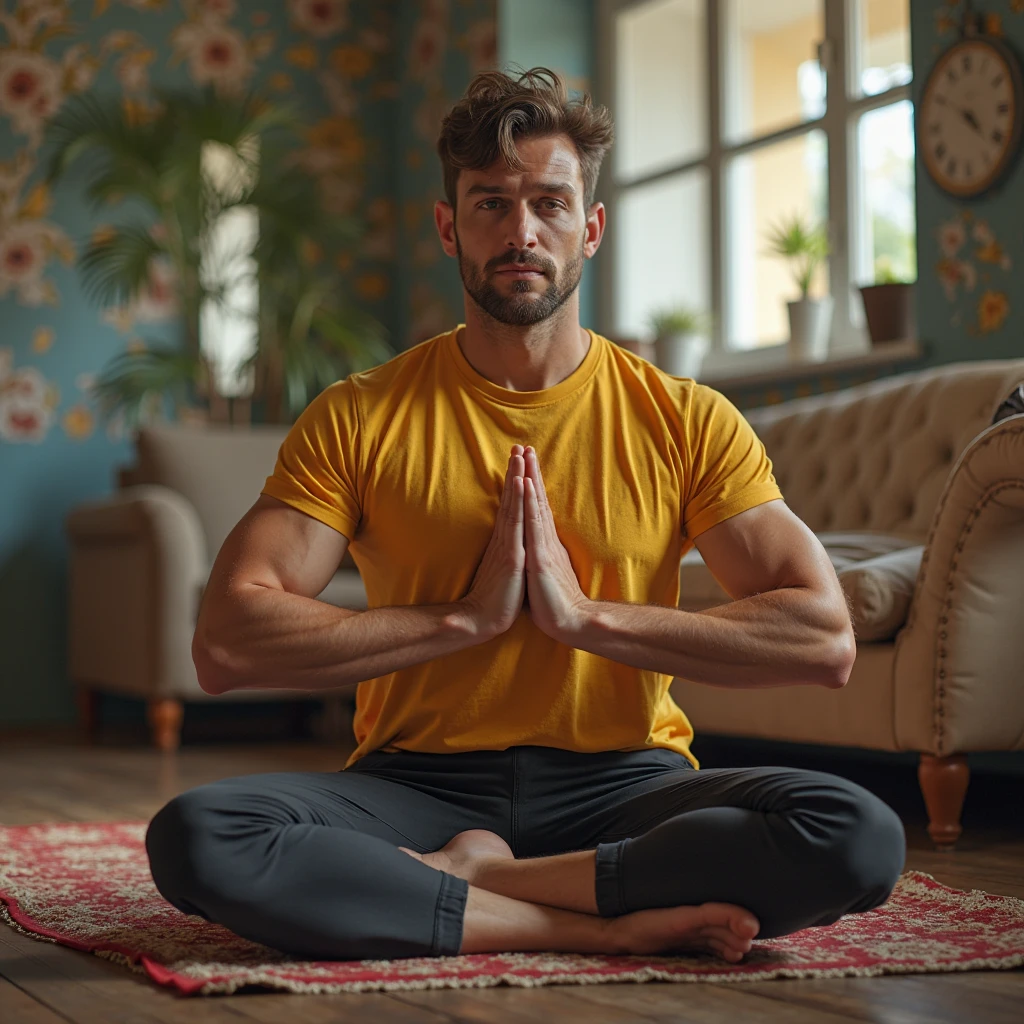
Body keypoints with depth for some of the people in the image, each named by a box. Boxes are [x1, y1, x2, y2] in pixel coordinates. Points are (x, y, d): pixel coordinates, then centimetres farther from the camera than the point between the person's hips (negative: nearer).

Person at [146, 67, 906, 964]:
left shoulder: (686, 421, 3)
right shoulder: (359, 419, 2)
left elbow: (826, 640, -7)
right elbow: (226, 645, -8)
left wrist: (588, 615, -13)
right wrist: (465, 618, -13)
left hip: (623, 782, 1)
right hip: (418, 782, 0)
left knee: (861, 837, -28)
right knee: (194, 837, -30)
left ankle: (476, 875, -18)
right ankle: (610, 923, -24)